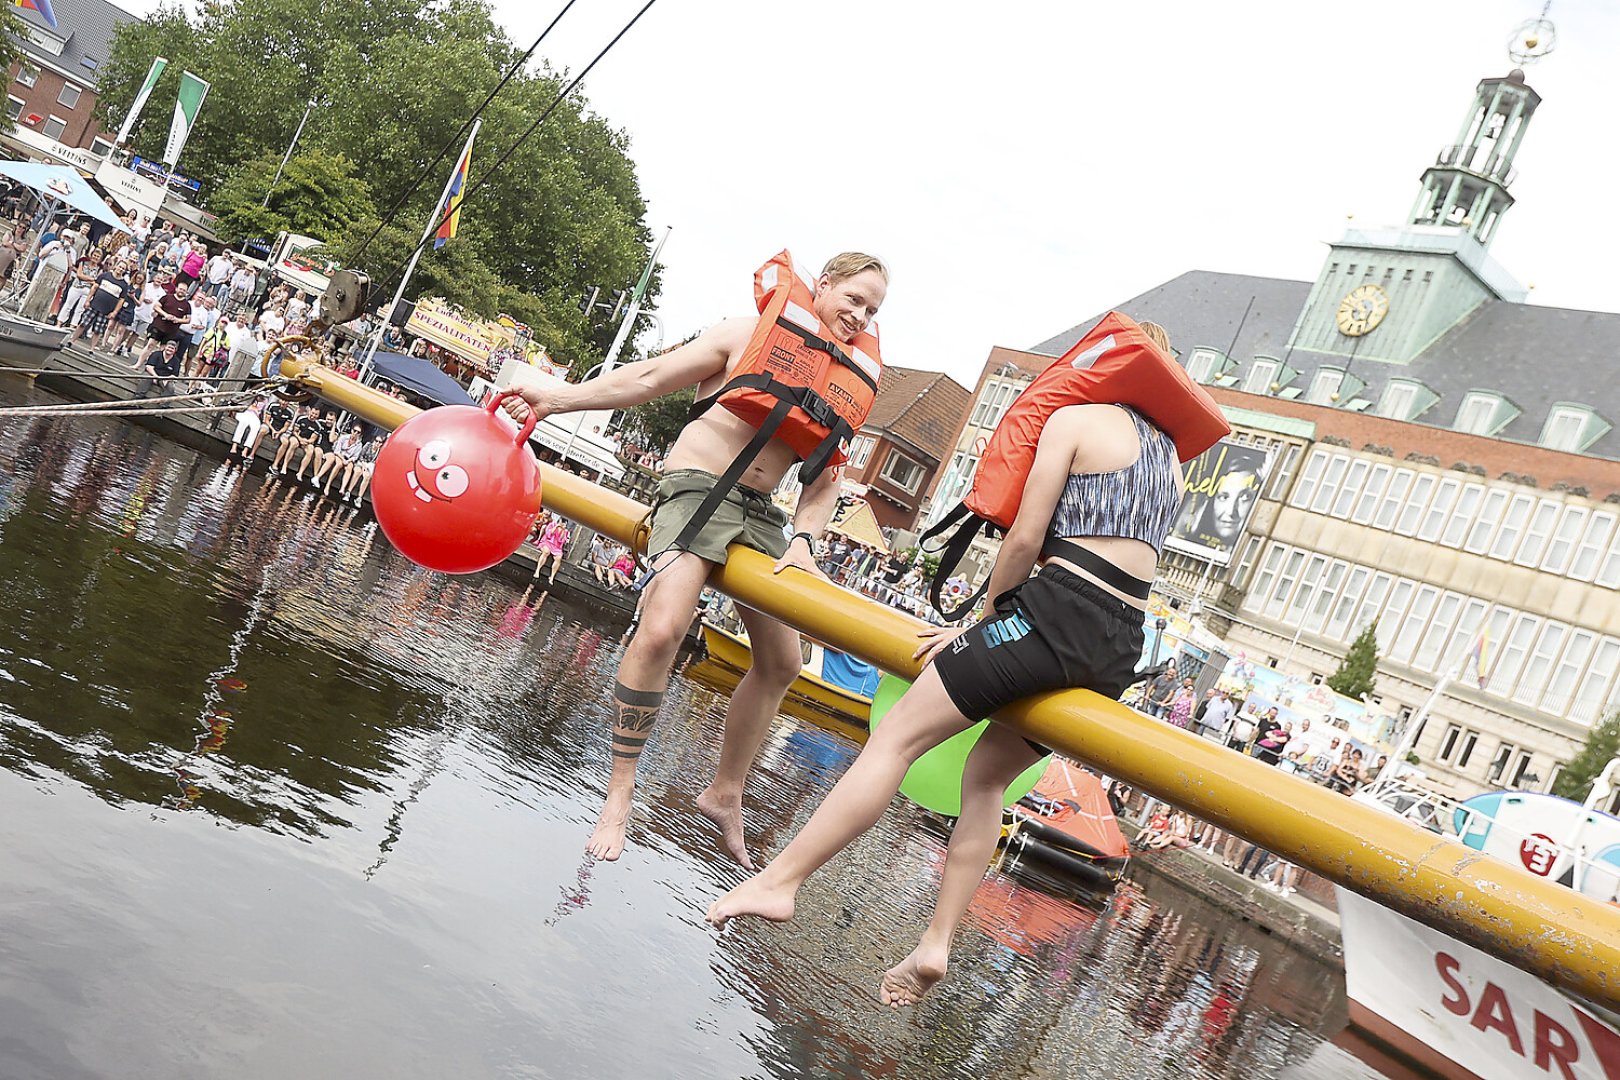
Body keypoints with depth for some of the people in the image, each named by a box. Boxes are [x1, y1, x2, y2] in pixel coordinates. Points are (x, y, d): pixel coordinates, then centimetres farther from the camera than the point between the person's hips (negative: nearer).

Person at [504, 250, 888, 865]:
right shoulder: (749, 335, 0)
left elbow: (827, 479, 8)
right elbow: (651, 379, -2)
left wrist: (803, 539, -10)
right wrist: (561, 397, -11)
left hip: (761, 514, 6)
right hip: (698, 488, -6)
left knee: (781, 664, 7)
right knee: (661, 630, -26)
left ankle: (725, 794, 25)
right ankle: (618, 794, -14)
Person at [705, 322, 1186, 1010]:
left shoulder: (1075, 418, 3)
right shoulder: (1171, 459, 24)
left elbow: (1025, 538, -5)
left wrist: (989, 615, 9)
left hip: (1056, 611, -8)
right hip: (1122, 652, 8)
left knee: (900, 734, -4)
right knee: (987, 777, 17)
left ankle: (779, 880, -7)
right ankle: (936, 943, 12)